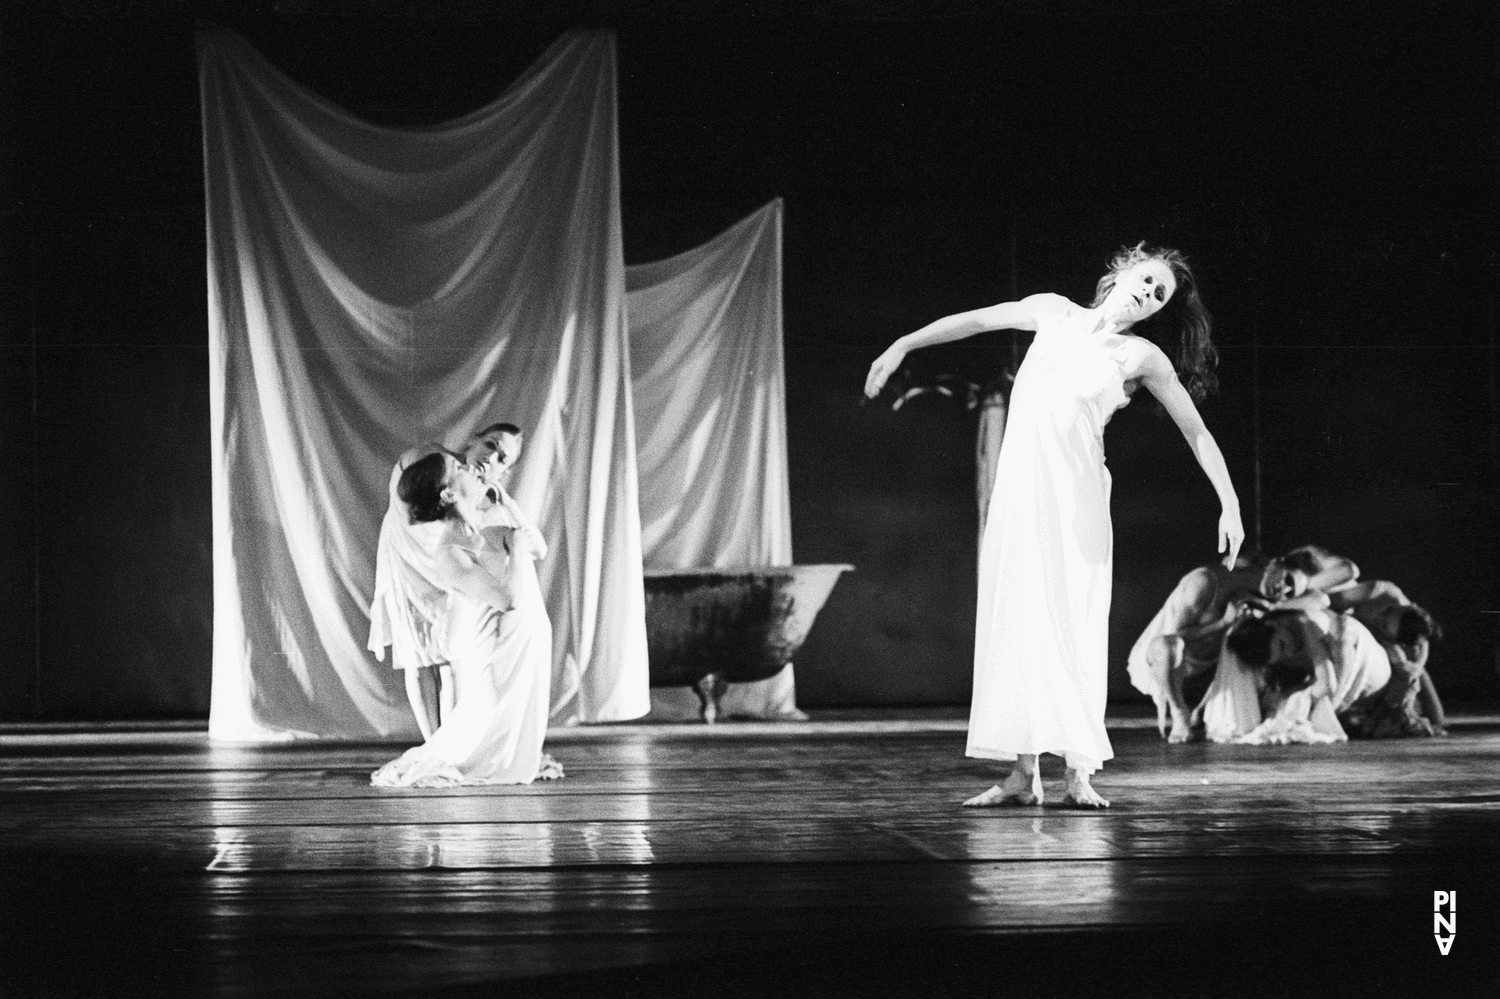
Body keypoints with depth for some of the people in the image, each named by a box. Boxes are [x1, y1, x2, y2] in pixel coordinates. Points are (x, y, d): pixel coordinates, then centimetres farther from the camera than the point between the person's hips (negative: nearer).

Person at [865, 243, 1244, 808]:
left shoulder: (1143, 357, 5)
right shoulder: (1056, 314, 12)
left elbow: (1197, 433, 6)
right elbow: (975, 321, 18)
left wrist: (1230, 506, 0)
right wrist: (902, 346, 13)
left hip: (1074, 491, -3)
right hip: (1017, 485, 3)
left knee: (1071, 624, -8)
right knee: (1015, 620, -1)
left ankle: (1078, 774, -5)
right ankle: (1024, 774, 2)